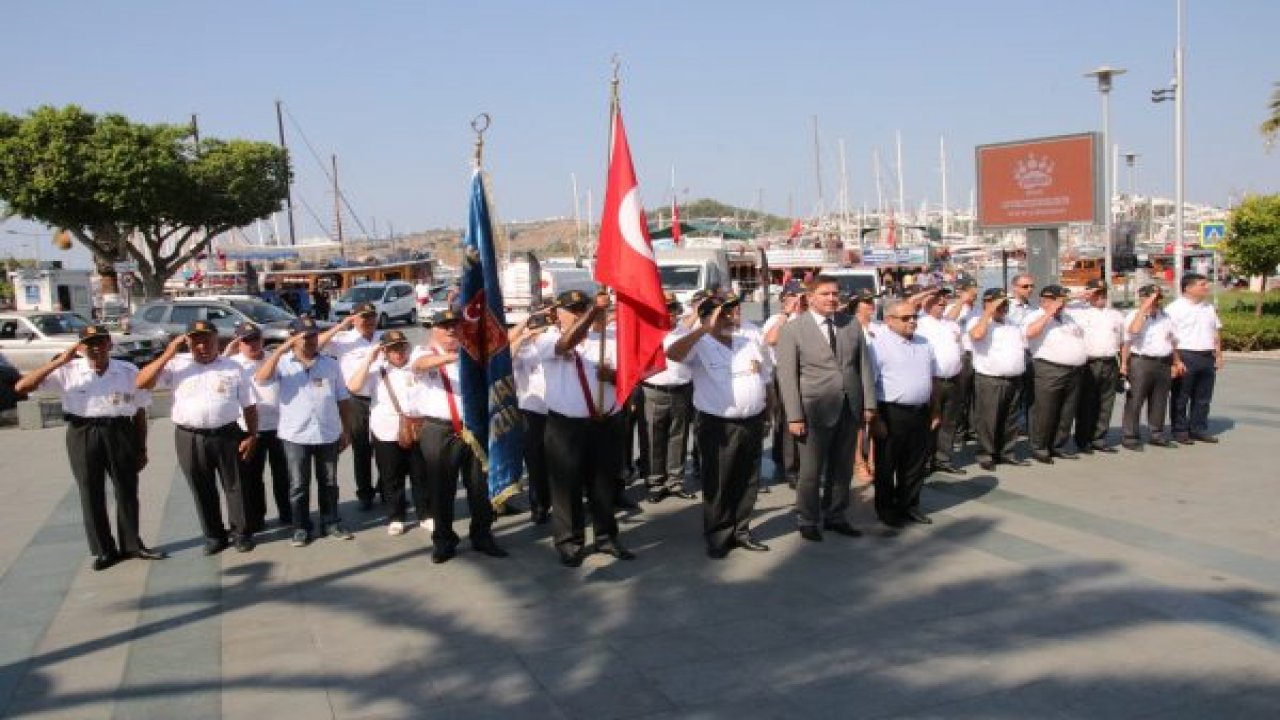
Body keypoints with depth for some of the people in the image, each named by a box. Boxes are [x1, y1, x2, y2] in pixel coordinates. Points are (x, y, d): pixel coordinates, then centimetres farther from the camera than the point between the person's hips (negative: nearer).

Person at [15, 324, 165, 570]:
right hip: (83, 435, 0)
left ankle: (131, 544, 24)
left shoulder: (128, 372, 0)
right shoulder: (67, 371, -2)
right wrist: (58, 362, -15)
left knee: (127, 491, 9)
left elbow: (140, 411, 7)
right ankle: (103, 550, 19)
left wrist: (142, 449, 8)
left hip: (120, 434, 1)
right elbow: (21, 387, -9)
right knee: (91, 494, 7)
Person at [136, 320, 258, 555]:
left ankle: (241, 533, 22)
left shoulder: (233, 368, 3)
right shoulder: (177, 366, 3)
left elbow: (249, 405, 5)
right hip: (189, 438, 1)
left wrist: (252, 436, -3)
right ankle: (214, 536, 25)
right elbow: (141, 383, -7)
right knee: (202, 491, 11)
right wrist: (167, 355, -11)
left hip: (227, 435, -1)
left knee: (235, 486, 8)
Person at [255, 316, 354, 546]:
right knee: (298, 484, 8)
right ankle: (301, 528, 20)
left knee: (329, 482, 13)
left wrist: (346, 430, 8)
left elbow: (342, 399, 9)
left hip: (328, 434, 2)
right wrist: (280, 350, -26)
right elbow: (260, 378, -23)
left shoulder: (330, 364, 5)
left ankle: (331, 522, 26)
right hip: (295, 435, -2)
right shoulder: (282, 363, -3)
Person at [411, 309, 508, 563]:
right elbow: (421, 363, -23)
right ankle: (443, 540, 19)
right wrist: (452, 356, -40)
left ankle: (482, 536, 23)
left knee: (480, 485, 9)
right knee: (441, 488, 5)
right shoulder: (424, 351, 0)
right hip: (439, 431, -3)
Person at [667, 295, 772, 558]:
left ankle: (741, 531, 27)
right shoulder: (699, 345, -8)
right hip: (719, 425, -5)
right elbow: (672, 352, -29)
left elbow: (767, 378, 16)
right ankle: (718, 536, 15)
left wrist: (766, 415, 14)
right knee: (718, 484, 2)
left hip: (753, 422, 5)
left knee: (748, 482, 13)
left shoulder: (749, 341, 8)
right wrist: (706, 329, -27)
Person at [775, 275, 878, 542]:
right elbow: (787, 375, -8)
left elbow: (864, 365, 9)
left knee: (842, 468, 14)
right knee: (811, 470, 4)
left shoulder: (851, 325, 7)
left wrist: (869, 403, 4)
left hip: (850, 408, 4)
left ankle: (835, 516, 29)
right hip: (815, 409, -4)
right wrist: (794, 416, -12)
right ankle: (808, 521, 20)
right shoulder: (793, 329, -6)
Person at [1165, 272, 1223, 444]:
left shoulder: (1209, 307, 15)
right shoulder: (1175, 308, -8)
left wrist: (1218, 355, 15)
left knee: (1203, 397, 11)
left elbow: (1216, 332, 21)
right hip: (1185, 357, -7)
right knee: (1181, 397, 0)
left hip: (1207, 357, 7)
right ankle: (1180, 431, 7)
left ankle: (1199, 429, 20)